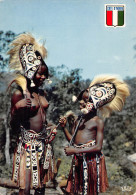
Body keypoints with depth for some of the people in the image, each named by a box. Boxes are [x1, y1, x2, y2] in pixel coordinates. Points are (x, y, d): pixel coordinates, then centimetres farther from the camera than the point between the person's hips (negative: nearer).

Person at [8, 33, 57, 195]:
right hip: (28, 144, -7)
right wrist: (17, 108, -28)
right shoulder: (19, 94, -11)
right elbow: (14, 127, -12)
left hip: (44, 143, 7)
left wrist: (52, 127, 5)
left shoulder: (42, 93, 9)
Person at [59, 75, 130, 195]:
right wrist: (64, 127, 0)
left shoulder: (98, 121, -9)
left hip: (91, 159, -6)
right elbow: (73, 141, 11)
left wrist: (75, 150, -18)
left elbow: (98, 147, -16)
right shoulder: (79, 119, 10)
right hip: (78, 159, 6)